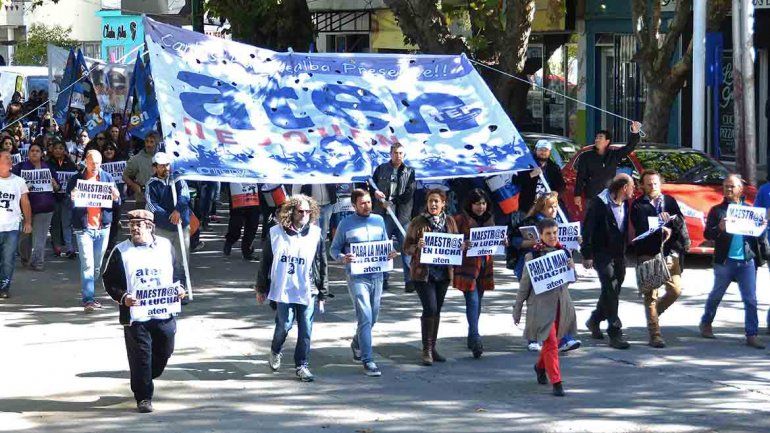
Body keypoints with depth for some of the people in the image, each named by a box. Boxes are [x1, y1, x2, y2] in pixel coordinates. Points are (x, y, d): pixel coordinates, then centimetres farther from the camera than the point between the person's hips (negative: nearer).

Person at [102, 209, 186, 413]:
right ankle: (143, 397, 5)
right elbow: (109, 280, 2)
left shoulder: (166, 246, 7)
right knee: (140, 356, -5)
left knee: (164, 352, 12)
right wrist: (122, 297, -14)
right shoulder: (121, 251, -1)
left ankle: (145, 380, 38)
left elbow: (175, 272, 21)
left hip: (164, 313, 3)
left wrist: (178, 288, 2)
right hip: (135, 315, -3)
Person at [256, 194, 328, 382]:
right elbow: (265, 262, 7)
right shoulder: (276, 233, -1)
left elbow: (322, 266, 7)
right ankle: (275, 352, 28)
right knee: (284, 325, -2)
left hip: (307, 291, 1)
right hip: (283, 289, -1)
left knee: (305, 330, 0)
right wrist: (261, 289, 9)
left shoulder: (315, 234, 2)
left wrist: (322, 295, 7)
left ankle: (302, 365, 11)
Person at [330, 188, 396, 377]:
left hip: (377, 275, 5)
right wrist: (343, 257, -19)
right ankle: (368, 361, -12)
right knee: (365, 317, -13)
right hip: (357, 277, -5)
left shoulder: (379, 220, 10)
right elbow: (334, 249, 3)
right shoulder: (346, 224, -2)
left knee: (372, 318, 16)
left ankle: (357, 343, 43)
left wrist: (390, 254, -3)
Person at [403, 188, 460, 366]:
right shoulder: (417, 222, -4)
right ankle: (426, 350, -6)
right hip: (423, 273, -4)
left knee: (437, 310, 11)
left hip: (443, 273, 4)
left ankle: (432, 347, 20)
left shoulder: (450, 222, 7)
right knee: (430, 309, -12)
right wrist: (418, 246, -23)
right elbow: (406, 248, -2)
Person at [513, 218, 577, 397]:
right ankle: (556, 382, -8)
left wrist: (572, 269, -8)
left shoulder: (564, 252, 5)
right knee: (551, 343, -10)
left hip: (561, 304, 5)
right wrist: (517, 309, 2)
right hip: (541, 305, -5)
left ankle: (540, 367, 44)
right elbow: (525, 283, -1)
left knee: (551, 341, 18)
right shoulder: (533, 255, -8)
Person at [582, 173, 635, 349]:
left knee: (612, 292, 15)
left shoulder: (625, 204, 9)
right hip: (603, 254, -7)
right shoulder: (599, 203, -12)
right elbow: (588, 229, -12)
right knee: (611, 293, -10)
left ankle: (594, 320, 35)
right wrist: (587, 254, -14)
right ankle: (615, 334, -9)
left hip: (619, 255, 7)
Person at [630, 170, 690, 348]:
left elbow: (681, 222, 7)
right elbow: (641, 228, -11)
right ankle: (655, 334, -4)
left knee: (675, 290, -1)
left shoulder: (670, 201, 14)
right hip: (648, 254, -4)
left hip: (669, 253, 4)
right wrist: (661, 230, -21)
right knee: (651, 295, -6)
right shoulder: (638, 205, 3)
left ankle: (653, 313, 27)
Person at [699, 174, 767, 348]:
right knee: (716, 295, 12)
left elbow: (759, 234, 13)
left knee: (750, 300, -2)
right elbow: (707, 234, -4)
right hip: (725, 260, -2)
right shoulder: (717, 210, 2)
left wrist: (763, 255, -1)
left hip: (747, 261, 2)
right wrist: (719, 228, -22)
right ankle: (706, 323, 31)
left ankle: (752, 334, 0)